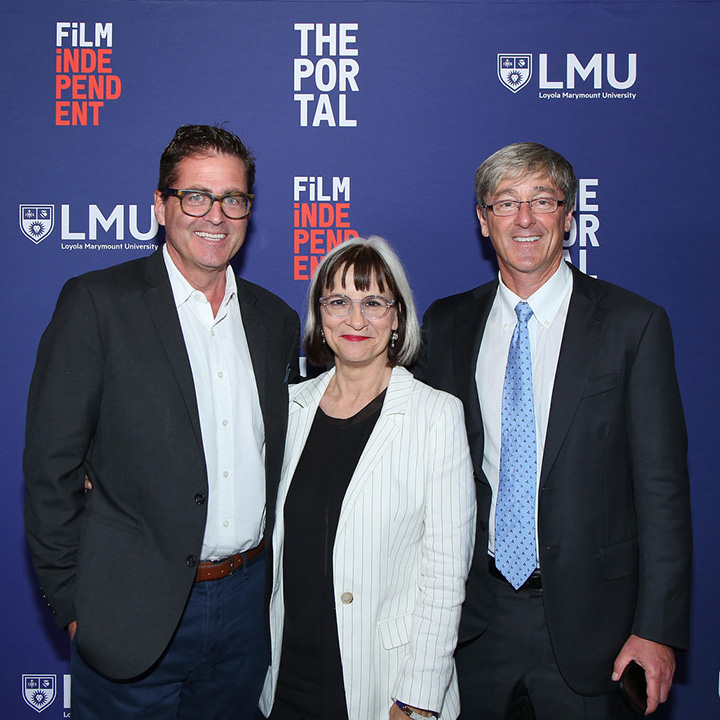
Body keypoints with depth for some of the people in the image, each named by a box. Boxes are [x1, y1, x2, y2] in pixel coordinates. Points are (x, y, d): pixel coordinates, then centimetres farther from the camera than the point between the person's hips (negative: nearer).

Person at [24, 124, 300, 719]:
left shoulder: (276, 319, 6)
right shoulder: (97, 302, -9)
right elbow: (51, 467, -9)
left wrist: (274, 576, 7)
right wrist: (74, 603, -8)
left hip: (246, 602, 5)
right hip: (134, 614, -4)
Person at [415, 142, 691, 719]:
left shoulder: (634, 324, -6)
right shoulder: (446, 325, 3)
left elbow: (661, 486, -6)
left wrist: (658, 627, -10)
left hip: (588, 613, -2)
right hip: (472, 612, 3)